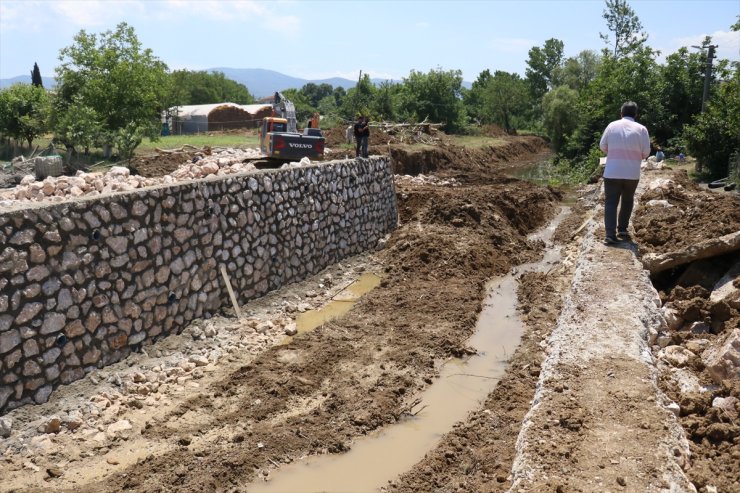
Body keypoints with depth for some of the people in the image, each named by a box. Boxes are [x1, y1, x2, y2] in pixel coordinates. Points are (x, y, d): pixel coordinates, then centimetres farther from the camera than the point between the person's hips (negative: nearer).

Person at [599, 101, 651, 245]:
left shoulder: (612, 125, 0)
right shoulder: (641, 129, -1)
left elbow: (602, 146, 5)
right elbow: (646, 152, -1)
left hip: (612, 172, -1)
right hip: (632, 173, 1)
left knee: (611, 203, 1)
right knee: (627, 201, 20)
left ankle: (610, 235, -9)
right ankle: (622, 230, 24)